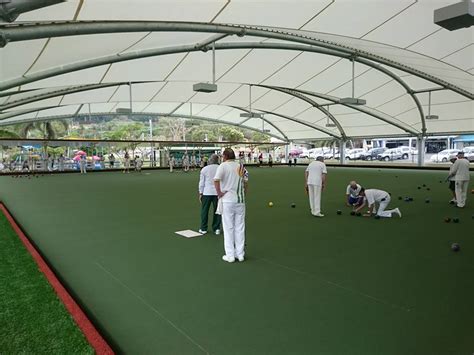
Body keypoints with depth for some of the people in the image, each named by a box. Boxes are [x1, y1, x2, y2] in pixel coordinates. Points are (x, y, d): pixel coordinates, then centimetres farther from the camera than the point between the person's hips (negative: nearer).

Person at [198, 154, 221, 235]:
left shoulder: (204, 169, -1)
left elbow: (201, 182, 1)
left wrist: (200, 193, 8)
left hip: (207, 192, -1)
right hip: (218, 193, 1)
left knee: (204, 211, 9)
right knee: (217, 211, 9)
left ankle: (203, 229, 15)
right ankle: (216, 229, 13)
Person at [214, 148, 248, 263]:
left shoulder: (223, 166, -8)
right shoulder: (241, 166, 6)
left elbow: (216, 180, -24)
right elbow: (246, 181, 5)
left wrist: (219, 193, -13)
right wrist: (243, 194, 12)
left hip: (227, 200, -4)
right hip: (240, 200, 4)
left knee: (228, 228, 5)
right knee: (240, 227, 12)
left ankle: (230, 255, 10)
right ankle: (240, 254, 19)